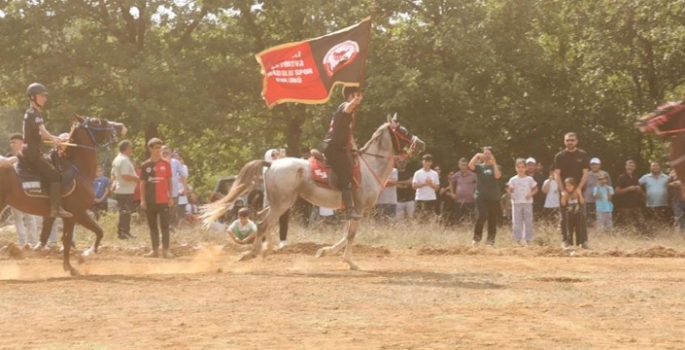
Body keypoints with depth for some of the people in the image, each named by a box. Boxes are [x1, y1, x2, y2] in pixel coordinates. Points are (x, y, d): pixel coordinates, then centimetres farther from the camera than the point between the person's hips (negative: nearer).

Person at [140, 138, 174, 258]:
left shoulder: (166, 164, 2)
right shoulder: (146, 165, 3)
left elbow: (169, 181, 6)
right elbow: (142, 183, 6)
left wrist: (171, 197, 1)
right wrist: (142, 200, -1)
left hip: (163, 201, -1)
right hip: (150, 201, 1)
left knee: (165, 225, -3)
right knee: (152, 226, 6)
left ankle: (166, 250, -2)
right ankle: (155, 250, 12)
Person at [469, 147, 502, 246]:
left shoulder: (495, 167, 9)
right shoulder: (479, 166, 8)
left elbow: (497, 176, -13)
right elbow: (470, 165, -15)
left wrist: (494, 163, -13)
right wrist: (477, 156, -14)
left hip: (493, 197, 1)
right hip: (481, 196, -1)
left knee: (492, 219, 3)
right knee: (481, 216, -18)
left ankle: (490, 240, 12)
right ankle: (477, 237, -4)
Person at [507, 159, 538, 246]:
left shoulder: (529, 179, 4)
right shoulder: (513, 180, 3)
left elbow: (535, 189, 11)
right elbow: (510, 190, 6)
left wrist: (531, 194, -7)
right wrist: (511, 193, -15)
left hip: (527, 203, 0)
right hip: (516, 203, 0)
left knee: (528, 222, 0)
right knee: (517, 222, 0)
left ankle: (528, 240, 5)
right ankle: (517, 240, 4)